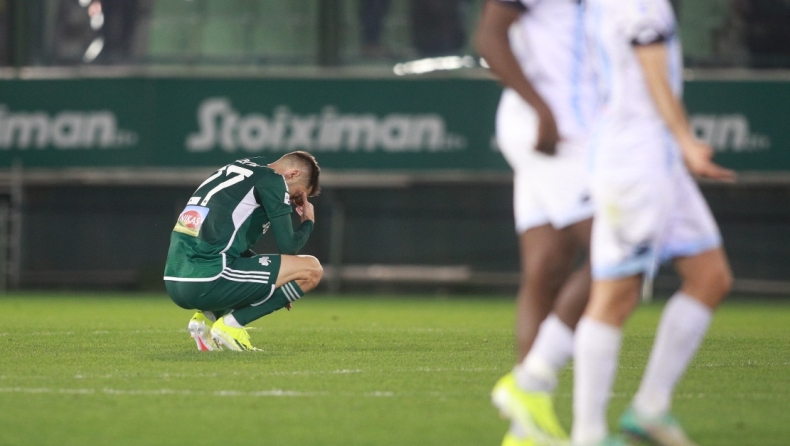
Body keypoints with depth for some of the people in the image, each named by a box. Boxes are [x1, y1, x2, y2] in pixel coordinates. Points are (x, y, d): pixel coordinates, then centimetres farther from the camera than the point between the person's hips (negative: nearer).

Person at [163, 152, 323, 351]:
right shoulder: (272, 180, 0)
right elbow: (288, 247, 0)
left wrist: (273, 284, 30)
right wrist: (309, 222, 21)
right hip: (207, 281, -9)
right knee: (311, 269, -1)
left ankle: (208, 317, 13)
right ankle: (231, 324, -3)